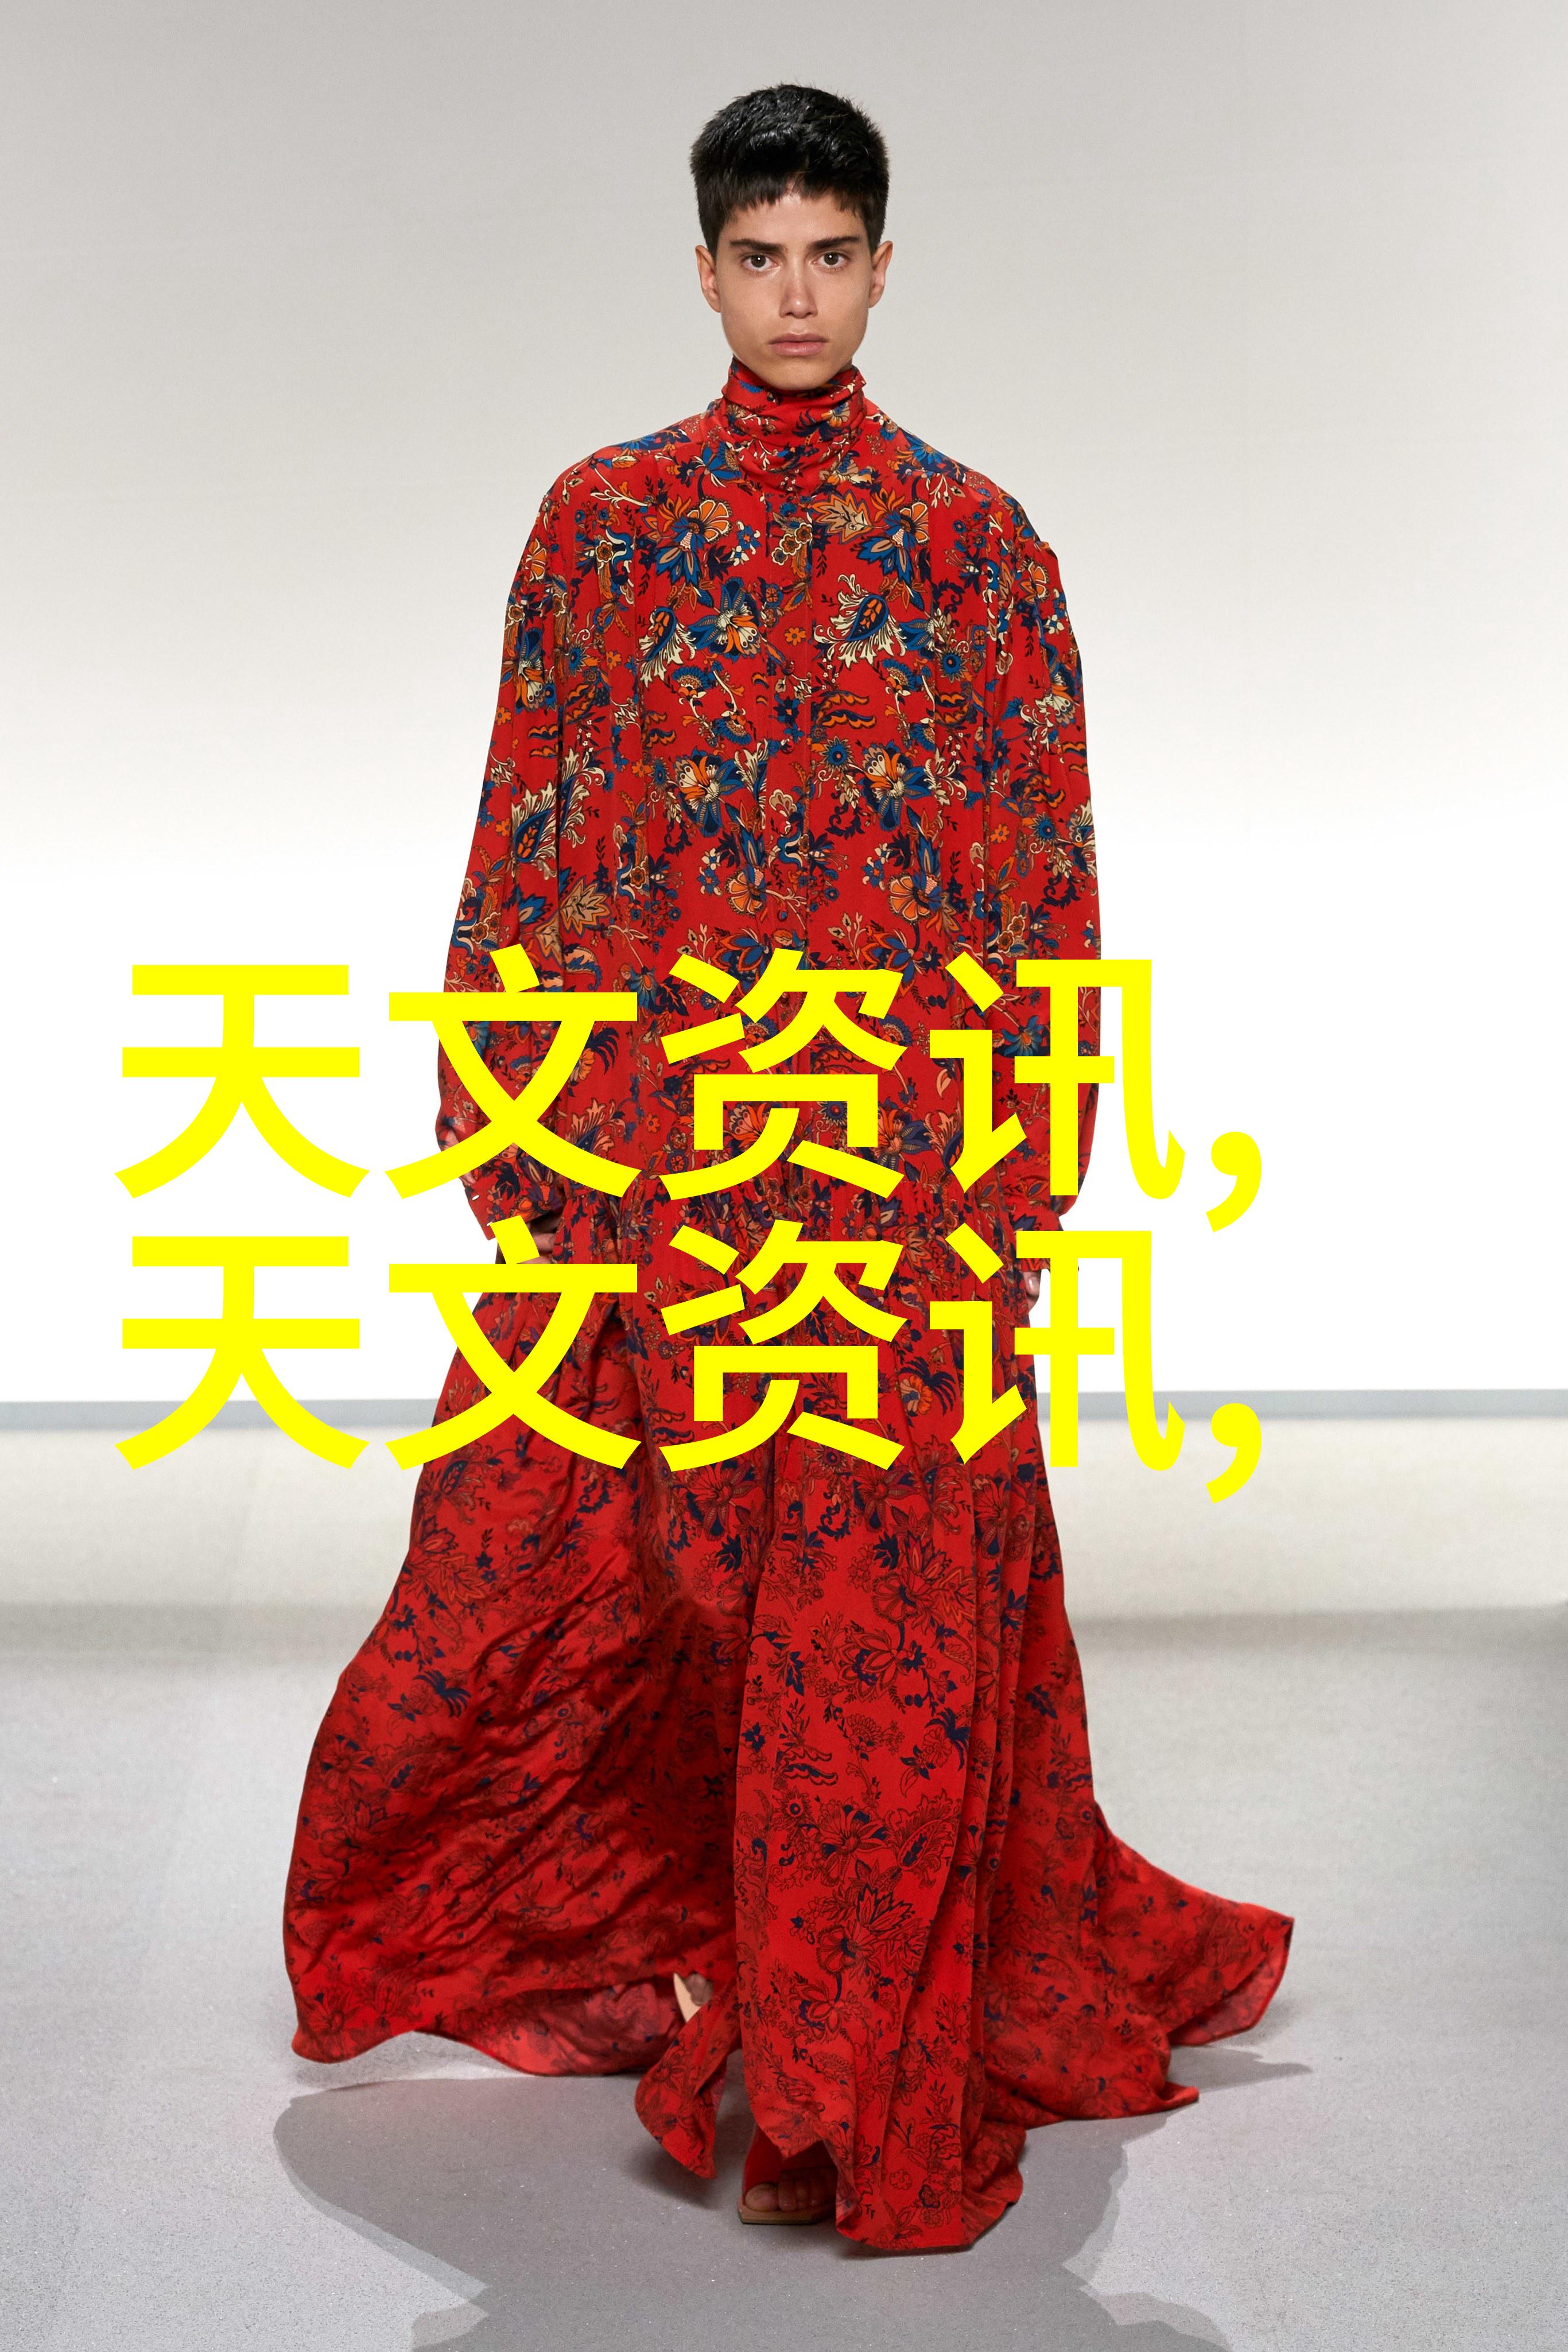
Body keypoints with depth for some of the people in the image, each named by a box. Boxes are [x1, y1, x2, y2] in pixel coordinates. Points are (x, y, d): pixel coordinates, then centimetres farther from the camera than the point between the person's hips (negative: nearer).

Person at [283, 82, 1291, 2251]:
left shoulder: (974, 538, 4)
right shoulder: (602, 520, 7)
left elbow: (1047, 857, 3)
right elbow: (528, 834, 7)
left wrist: (1029, 1151, -2)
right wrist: (504, 1105, 3)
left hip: (896, 1134, -1)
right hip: (651, 1126, 1)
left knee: (880, 1602, 0)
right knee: (586, 1553, 8)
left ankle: (853, 2072, 14)